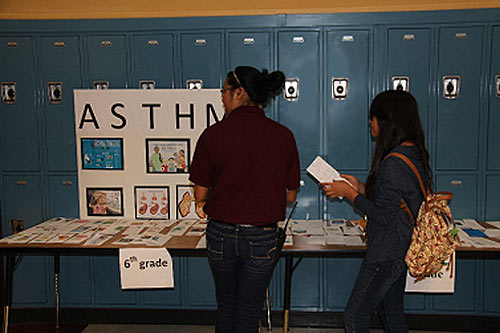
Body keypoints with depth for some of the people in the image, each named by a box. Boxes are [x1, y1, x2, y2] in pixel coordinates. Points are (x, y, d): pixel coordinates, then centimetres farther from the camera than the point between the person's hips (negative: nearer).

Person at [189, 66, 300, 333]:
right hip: (262, 238, 1)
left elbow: (201, 195, -6)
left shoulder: (213, 134, -11)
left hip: (221, 234, 0)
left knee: (225, 309, 21)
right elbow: (290, 196, 0)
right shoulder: (283, 136, -7)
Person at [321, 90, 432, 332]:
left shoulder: (393, 164, -24)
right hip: (401, 251, 10)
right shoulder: (415, 155, 6)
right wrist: (361, 187, 9)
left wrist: (349, 193, -12)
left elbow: (382, 215, -22)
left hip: (386, 254, -10)